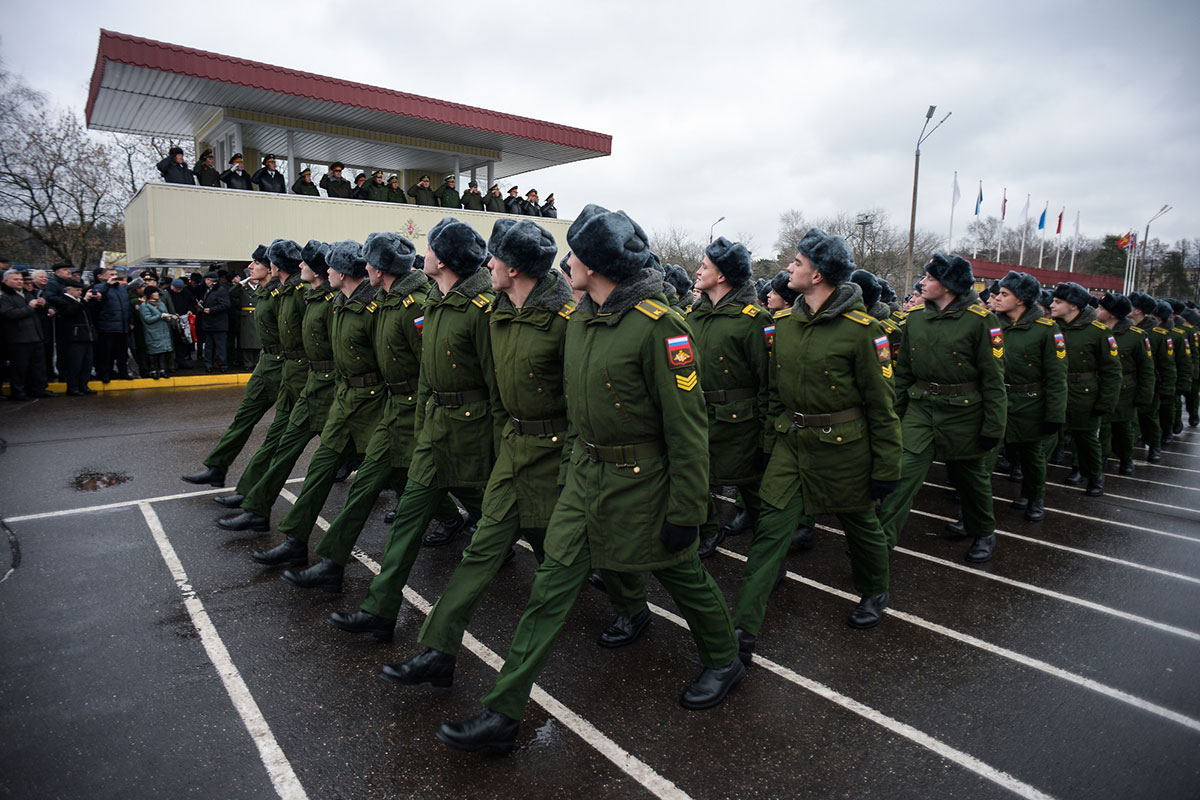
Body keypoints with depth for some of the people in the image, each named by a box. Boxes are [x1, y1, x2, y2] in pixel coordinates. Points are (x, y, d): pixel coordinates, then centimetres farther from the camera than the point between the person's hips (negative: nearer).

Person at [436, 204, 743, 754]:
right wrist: (573, 460, 19)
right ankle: (503, 714, 13)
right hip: (584, 475, 7)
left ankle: (724, 662, 43)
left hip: (640, 481, -6)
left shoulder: (657, 326, -21)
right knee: (551, 585, 5)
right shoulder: (579, 320, 4)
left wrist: (685, 512, -18)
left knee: (681, 573, 15)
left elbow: (686, 429, -20)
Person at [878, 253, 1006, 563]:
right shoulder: (915, 316, 2)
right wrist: (895, 411, 8)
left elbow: (993, 377, -10)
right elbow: (903, 369, 9)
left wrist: (993, 426, -11)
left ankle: (983, 534, 40)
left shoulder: (980, 319, -11)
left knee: (972, 476, 15)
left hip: (964, 412, -3)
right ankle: (882, 540, -7)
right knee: (904, 470, -10)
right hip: (920, 407, 3)